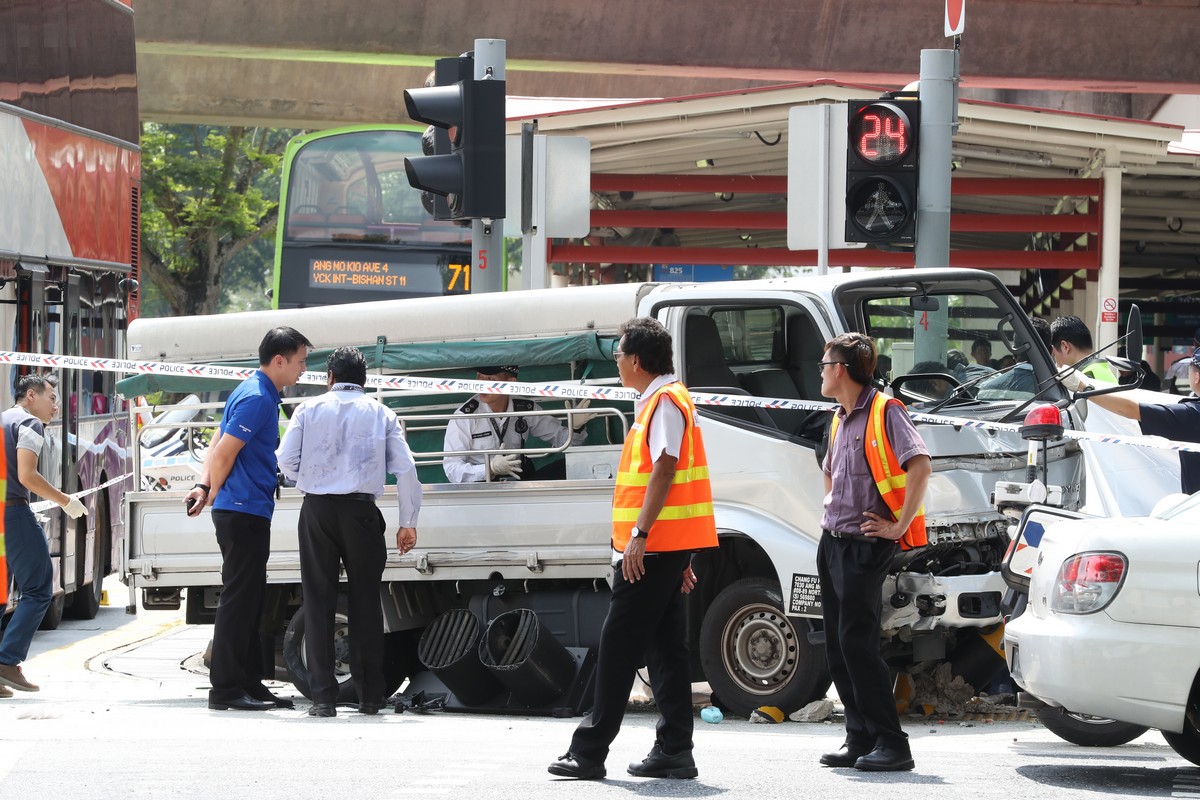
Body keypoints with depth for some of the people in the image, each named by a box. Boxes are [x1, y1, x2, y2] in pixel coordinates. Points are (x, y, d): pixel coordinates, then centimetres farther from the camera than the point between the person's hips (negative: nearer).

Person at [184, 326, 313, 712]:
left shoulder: (262, 395, 17)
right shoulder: (256, 398, -16)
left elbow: (219, 446, 16)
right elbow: (223, 453, -17)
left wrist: (205, 486, 2)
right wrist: (212, 493, -2)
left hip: (249, 513, 10)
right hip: (242, 510, -10)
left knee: (250, 601, 12)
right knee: (238, 599, -8)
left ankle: (249, 684, 17)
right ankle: (225, 688, -6)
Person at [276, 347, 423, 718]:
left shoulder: (309, 409, 6)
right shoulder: (381, 414, 8)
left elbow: (286, 461, 0)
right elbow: (405, 469, 2)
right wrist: (408, 522, 8)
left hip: (317, 508, 0)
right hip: (361, 510, 0)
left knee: (319, 600, 3)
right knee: (365, 600, 8)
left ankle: (323, 696, -2)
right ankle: (370, 695, 8)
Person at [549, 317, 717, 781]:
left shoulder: (665, 401, -12)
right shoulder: (659, 401, 20)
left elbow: (665, 469, -21)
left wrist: (639, 534, -25)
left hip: (652, 547, -11)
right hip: (667, 549, 11)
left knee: (618, 647, -8)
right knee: (666, 647, 9)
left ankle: (590, 751, -7)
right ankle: (674, 751, 8)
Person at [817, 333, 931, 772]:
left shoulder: (884, 413, -10)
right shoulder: (840, 420, 17)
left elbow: (920, 465, -22)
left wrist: (899, 525, -22)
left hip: (865, 545, -9)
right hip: (831, 542, 9)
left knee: (857, 642, -13)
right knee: (838, 645, 7)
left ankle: (892, 744, -11)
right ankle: (860, 740, 11)